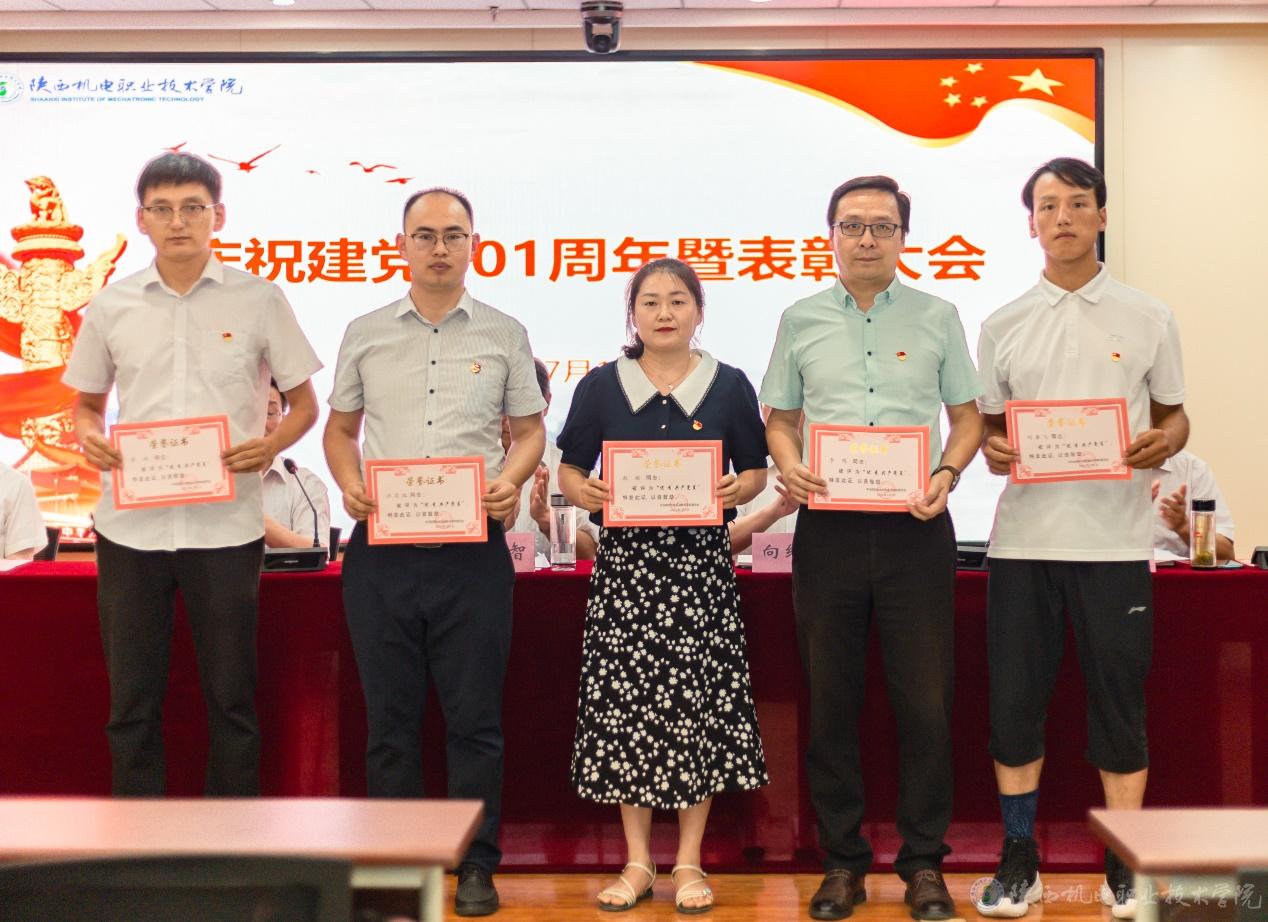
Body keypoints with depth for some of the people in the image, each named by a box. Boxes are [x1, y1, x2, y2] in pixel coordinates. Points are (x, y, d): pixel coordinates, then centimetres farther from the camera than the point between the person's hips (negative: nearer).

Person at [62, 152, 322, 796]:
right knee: (131, 703, 8)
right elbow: (86, 402, 18)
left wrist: (271, 445, -13)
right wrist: (87, 436, -5)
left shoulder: (259, 300, 2)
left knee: (231, 700, 6)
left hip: (225, 523, -2)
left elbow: (304, 403, 7)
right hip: (130, 523, 2)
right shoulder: (111, 307, 8)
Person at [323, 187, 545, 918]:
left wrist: (511, 479, -9)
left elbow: (530, 428, 11)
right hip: (382, 547, 1)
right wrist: (350, 483, -4)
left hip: (472, 548, -1)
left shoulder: (504, 335, 7)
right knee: (390, 715, 8)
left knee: (475, 716, 2)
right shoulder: (365, 335, 10)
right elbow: (340, 428, 15)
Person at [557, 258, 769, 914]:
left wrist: (737, 490, -11)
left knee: (699, 704, 0)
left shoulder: (729, 386, 7)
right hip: (625, 563, 0)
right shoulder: (600, 387, 7)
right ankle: (638, 862, 12)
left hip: (701, 564, 0)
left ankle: (689, 861, 12)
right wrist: (586, 492, -13)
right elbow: (569, 471, 9)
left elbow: (755, 470, 11)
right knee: (625, 706, 0)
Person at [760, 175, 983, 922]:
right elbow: (781, 418, 13)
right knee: (832, 699, 6)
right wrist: (789, 466, -7)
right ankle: (843, 859, 18)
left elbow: (967, 415, 9)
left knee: (925, 699, 0)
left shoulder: (937, 316, 7)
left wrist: (947, 474, -10)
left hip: (914, 526, -1)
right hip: (828, 525, 1)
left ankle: (925, 861, 13)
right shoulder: (801, 321, 10)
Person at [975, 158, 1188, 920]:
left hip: (1114, 538, -1)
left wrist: (1163, 444, -11)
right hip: (1023, 537, 2)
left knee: (1120, 702, 4)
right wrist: (993, 450, -8)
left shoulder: (1148, 318, 6)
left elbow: (1175, 416, 11)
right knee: (1015, 699, 4)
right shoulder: (1003, 327, 9)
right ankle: (1019, 859, 17)